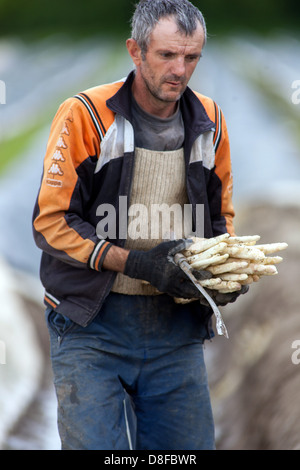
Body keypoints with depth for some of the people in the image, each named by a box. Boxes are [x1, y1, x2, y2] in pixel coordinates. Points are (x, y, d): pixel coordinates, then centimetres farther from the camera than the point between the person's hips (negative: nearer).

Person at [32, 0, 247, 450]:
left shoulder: (209, 122, 7)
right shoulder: (86, 115, -8)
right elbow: (51, 222, -10)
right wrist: (136, 262, -20)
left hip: (176, 328, 4)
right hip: (91, 326, -4)